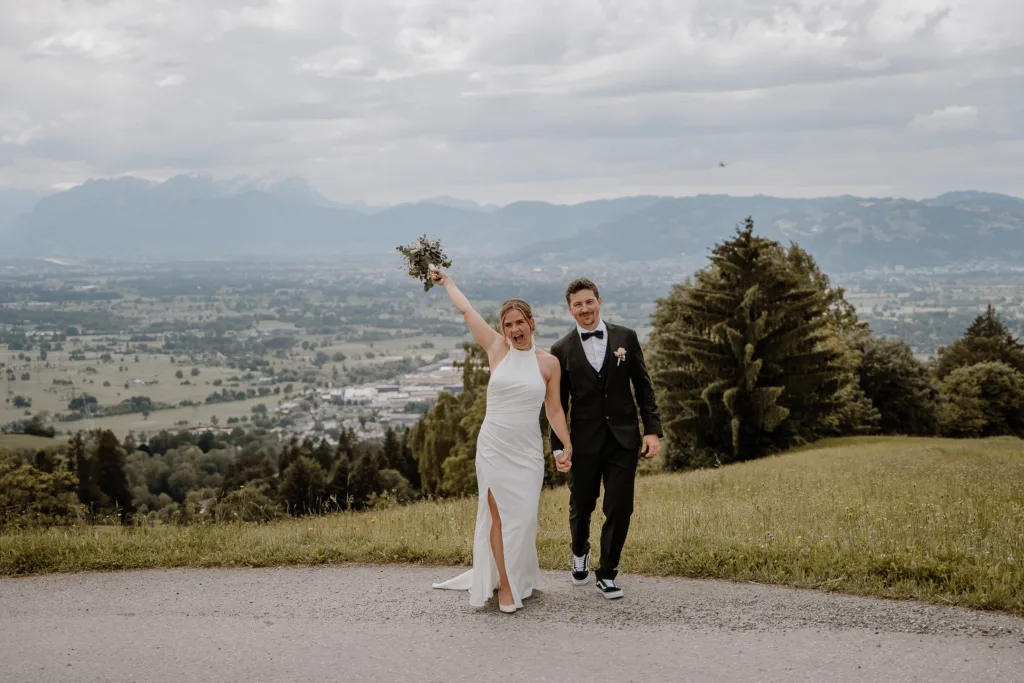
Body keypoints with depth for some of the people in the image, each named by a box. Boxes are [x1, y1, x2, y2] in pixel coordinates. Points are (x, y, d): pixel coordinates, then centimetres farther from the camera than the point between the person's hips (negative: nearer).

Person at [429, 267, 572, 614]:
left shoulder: (549, 362, 2)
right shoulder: (497, 349, 0)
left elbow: (554, 409, 6)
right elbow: (466, 310, 6)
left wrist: (567, 446, -2)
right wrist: (446, 281, 17)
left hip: (528, 452, 1)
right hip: (494, 448, -1)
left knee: (524, 518, 3)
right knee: (498, 516, 1)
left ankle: (520, 576, 25)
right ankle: (505, 585, 11)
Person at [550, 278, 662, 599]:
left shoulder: (625, 338, 2)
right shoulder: (562, 350, 0)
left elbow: (643, 387, 5)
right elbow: (558, 404, 3)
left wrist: (653, 429, -3)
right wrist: (558, 447, -1)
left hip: (623, 439, 0)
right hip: (585, 442, 0)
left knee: (619, 510, -1)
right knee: (581, 507, 13)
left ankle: (607, 575, 16)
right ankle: (580, 553, 45)